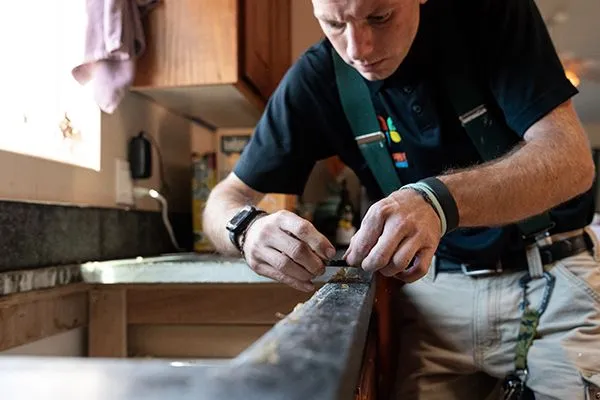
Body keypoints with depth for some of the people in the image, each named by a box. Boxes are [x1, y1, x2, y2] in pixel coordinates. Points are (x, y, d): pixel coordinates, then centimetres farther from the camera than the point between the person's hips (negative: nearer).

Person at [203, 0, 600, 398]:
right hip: (437, 291, 1)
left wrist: (440, 200, -39)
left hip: (554, 275, 0)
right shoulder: (315, 78, -10)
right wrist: (248, 228, -30)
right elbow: (226, 200, -6)